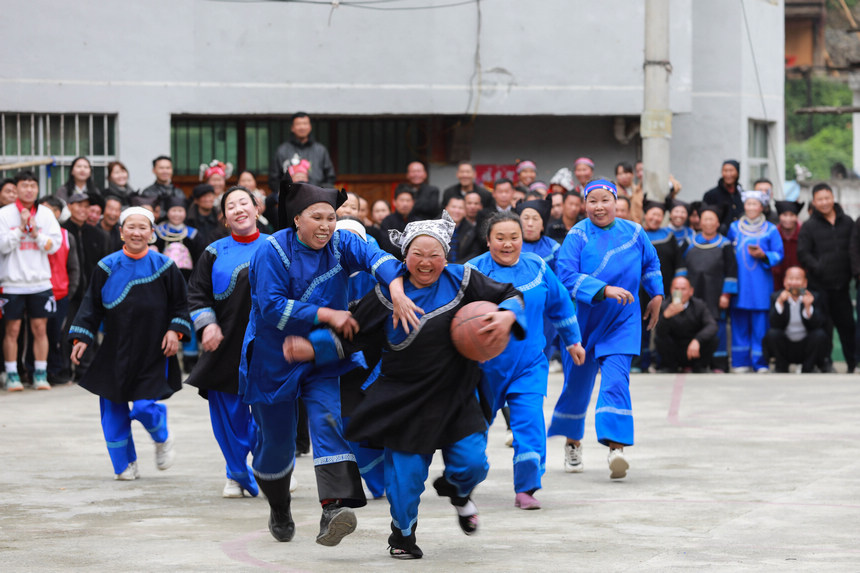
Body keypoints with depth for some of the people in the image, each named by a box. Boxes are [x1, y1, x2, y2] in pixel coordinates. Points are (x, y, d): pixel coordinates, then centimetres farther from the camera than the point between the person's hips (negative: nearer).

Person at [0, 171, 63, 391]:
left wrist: (36, 233, -12)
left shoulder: (46, 214, 6)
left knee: (40, 329, 3)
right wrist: (21, 228, -14)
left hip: (40, 281, 2)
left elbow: (54, 245, 1)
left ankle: (41, 374, 9)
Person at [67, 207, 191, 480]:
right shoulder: (107, 267, 2)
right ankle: (125, 464, 15)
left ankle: (162, 439, 22)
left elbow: (180, 304, 7)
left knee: (145, 407, -12)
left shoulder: (164, 267, 0)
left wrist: (176, 330, -7)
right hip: (115, 352, 2)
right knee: (113, 408, -1)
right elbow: (92, 305, 5)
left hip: (153, 352, -2)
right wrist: (81, 337, -2)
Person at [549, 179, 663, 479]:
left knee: (616, 378, -17)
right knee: (578, 382, 10)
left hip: (621, 323, 1)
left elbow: (650, 264, 20)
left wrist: (656, 295, 18)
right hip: (584, 321, -1)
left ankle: (616, 446, -25)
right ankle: (573, 442, 35)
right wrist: (605, 290, -29)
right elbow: (566, 275, -22)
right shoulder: (578, 236, -11)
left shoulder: (633, 232, 0)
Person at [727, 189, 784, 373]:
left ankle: (760, 363, 3)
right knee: (739, 322, 1)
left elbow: (778, 254, 3)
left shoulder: (770, 230, 5)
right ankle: (741, 362, 7)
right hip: (739, 282, 2)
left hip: (761, 283, -2)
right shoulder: (734, 228, 10)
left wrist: (763, 255, -16)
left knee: (760, 324, -2)